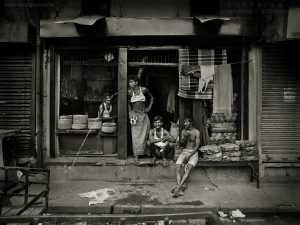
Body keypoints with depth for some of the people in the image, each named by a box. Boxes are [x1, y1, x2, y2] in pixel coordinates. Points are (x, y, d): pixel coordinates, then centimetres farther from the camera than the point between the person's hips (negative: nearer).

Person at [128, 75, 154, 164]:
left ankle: (144, 152, 20)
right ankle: (136, 156, 5)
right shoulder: (129, 92, -2)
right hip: (134, 114, 0)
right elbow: (129, 104, 9)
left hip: (143, 114, 0)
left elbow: (152, 97, 11)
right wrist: (130, 114, 0)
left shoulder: (144, 89, -4)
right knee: (135, 135, -1)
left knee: (144, 135, 4)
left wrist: (149, 107, 4)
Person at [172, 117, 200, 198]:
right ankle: (180, 189, -31)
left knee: (188, 168, -29)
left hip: (193, 152, -3)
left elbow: (197, 146, -8)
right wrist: (185, 137, -13)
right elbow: (181, 144, 7)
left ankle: (178, 187, -36)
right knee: (178, 168, -22)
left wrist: (189, 156, -18)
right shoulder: (183, 131, 11)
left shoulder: (196, 132, -2)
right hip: (184, 152, 4)